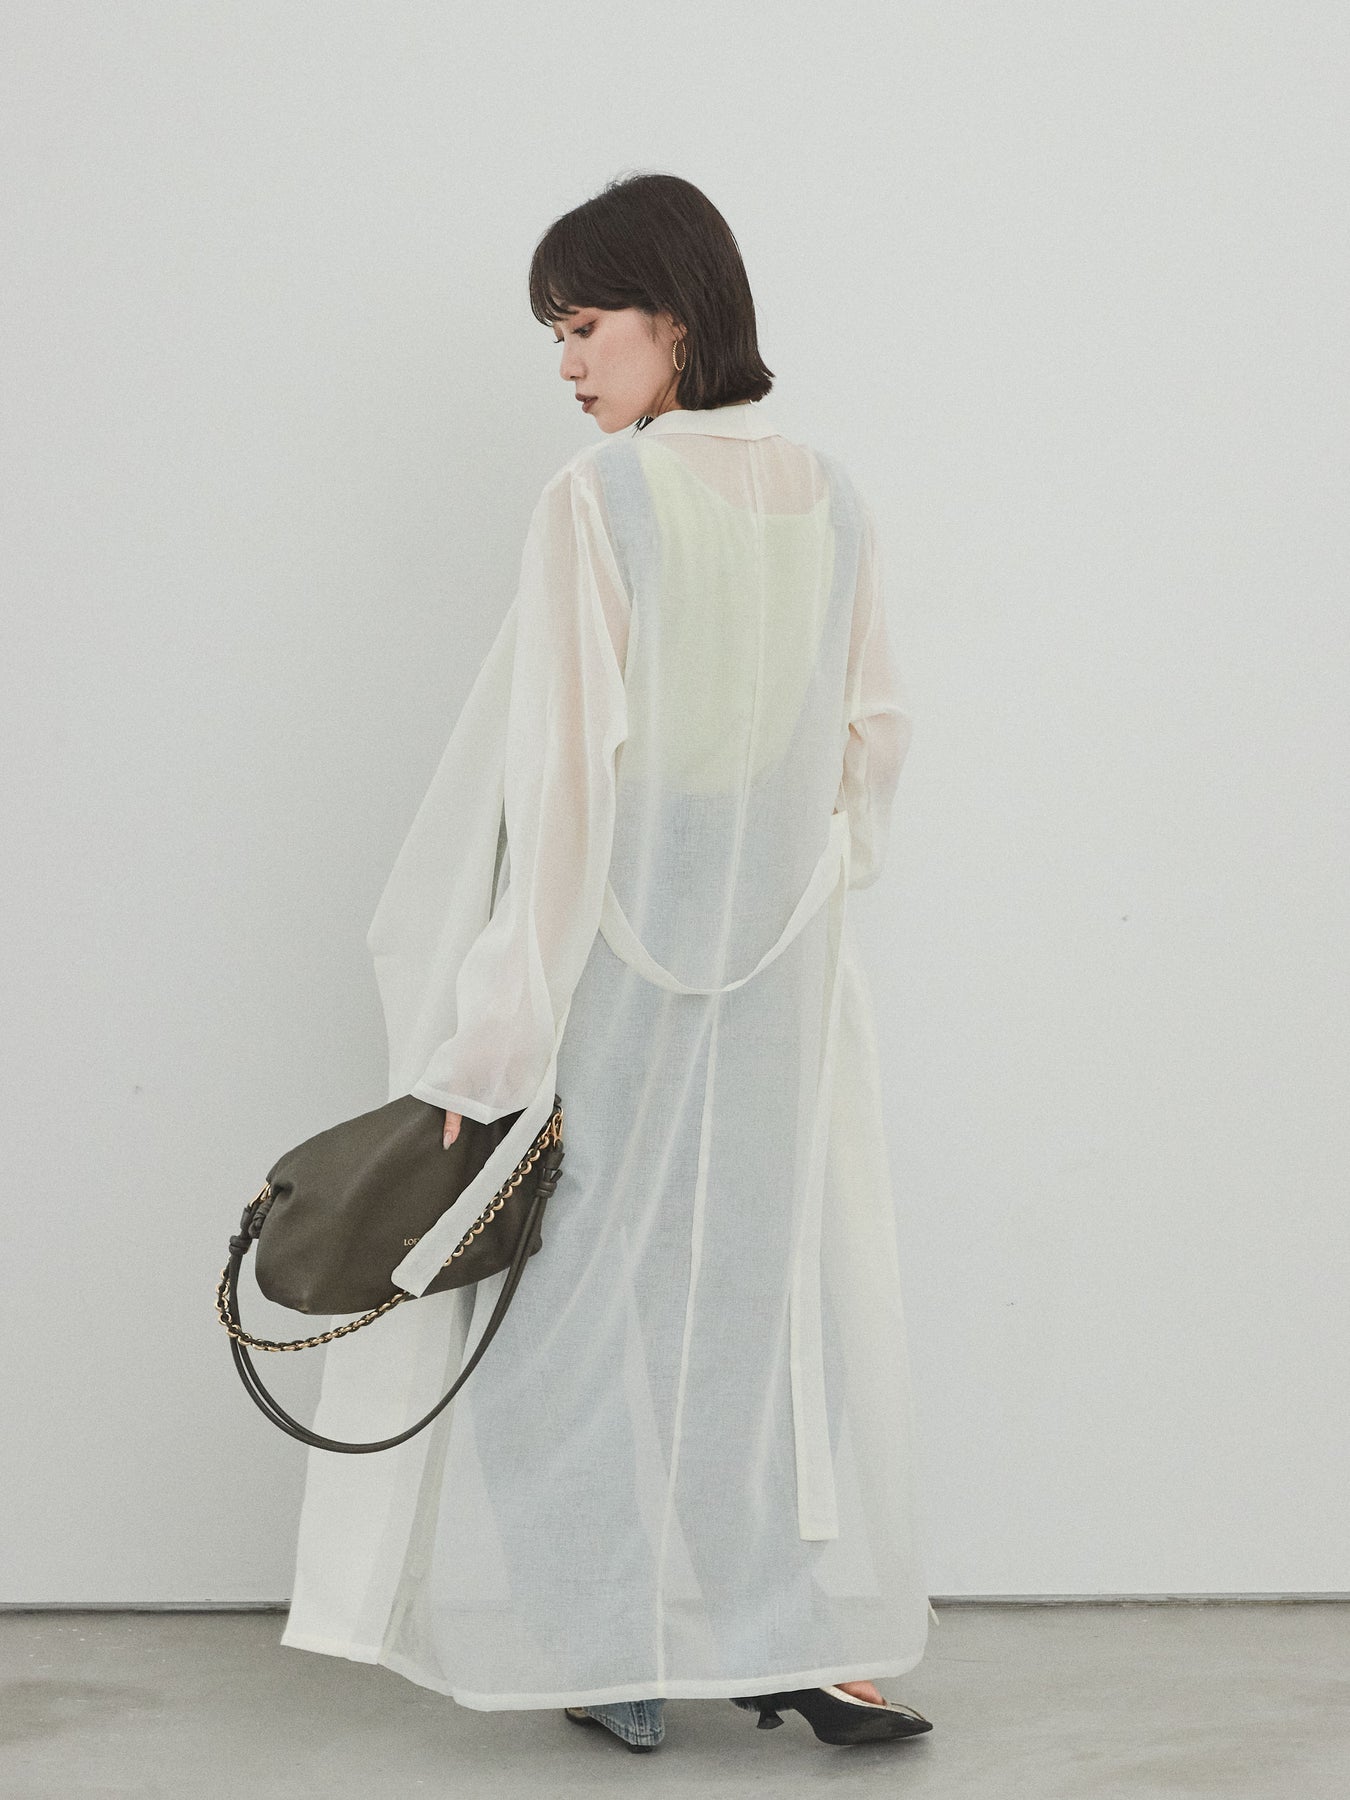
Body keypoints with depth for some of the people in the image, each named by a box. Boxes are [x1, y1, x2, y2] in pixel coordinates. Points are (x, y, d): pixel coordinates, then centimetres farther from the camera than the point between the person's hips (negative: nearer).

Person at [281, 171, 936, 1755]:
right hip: (781, 971, 5)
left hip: (615, 964, -4)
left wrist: (495, 1032, -17)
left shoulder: (597, 500, -14)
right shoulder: (834, 505, 2)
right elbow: (871, 736, 10)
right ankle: (819, 1645, 12)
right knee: (778, 1287, 11)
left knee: (591, 1285, 8)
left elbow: (560, 774, -19)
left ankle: (619, 1660, 15)